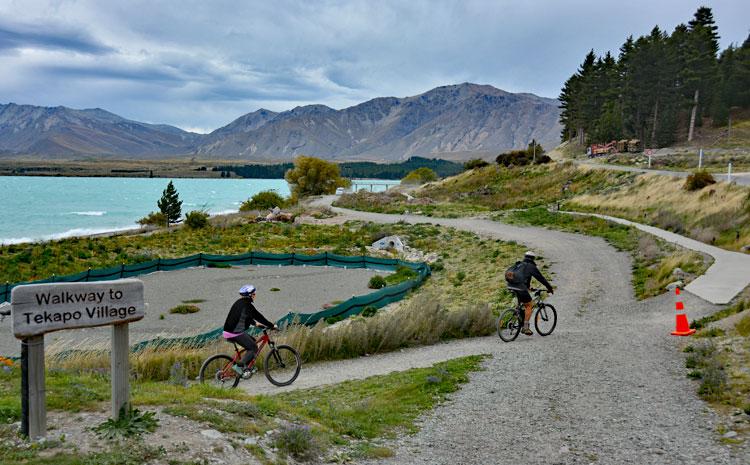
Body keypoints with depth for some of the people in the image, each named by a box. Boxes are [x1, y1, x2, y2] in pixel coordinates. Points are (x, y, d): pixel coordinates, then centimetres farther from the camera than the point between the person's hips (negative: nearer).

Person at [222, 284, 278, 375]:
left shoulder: (239, 303, 15)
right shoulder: (247, 305, -14)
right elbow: (258, 316, -13)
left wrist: (255, 323, 38)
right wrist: (272, 326, -6)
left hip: (228, 331, 10)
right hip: (235, 333, -10)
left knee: (253, 342, 19)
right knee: (253, 348, -2)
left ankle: (245, 366, 18)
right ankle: (239, 366, -9)